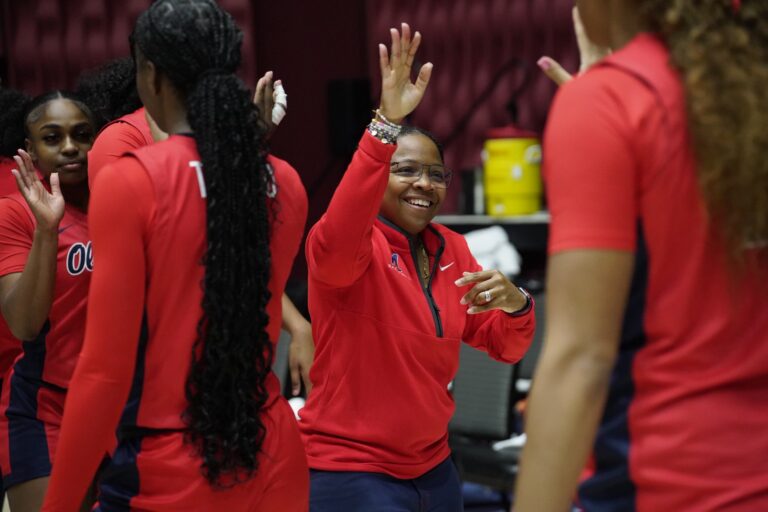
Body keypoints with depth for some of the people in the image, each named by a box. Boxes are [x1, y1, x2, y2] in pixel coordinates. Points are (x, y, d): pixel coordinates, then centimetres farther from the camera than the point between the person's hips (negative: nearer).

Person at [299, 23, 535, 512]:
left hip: (432, 466, 6)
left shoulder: (451, 248, 5)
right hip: (351, 469, -6)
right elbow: (336, 239, -37)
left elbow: (505, 346, 5)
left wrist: (515, 304, -18)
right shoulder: (349, 247, -12)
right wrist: (387, 124, -45)